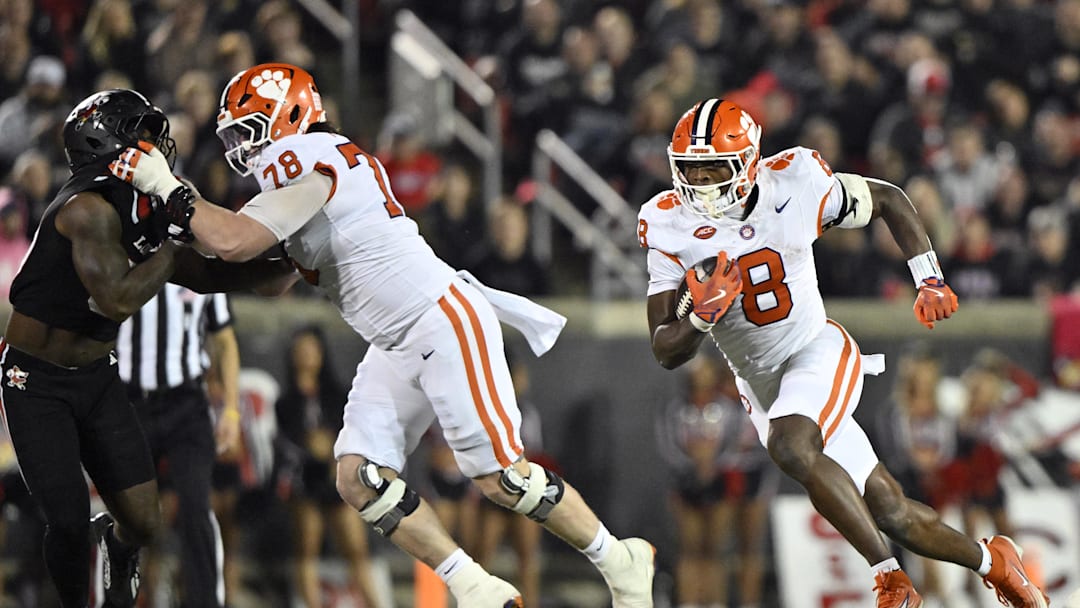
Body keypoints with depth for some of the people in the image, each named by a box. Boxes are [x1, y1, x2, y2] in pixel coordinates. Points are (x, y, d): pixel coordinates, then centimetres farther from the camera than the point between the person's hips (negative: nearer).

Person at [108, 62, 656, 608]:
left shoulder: (309, 165, -17)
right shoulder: (305, 169, 13)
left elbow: (234, 243, -27)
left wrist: (167, 188, -15)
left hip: (445, 324, -10)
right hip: (396, 349, 10)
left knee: (502, 477, -8)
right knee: (359, 479, -2)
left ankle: (619, 561, 10)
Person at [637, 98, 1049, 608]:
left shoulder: (794, 184, -15)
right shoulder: (669, 227, -12)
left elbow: (889, 201, 5)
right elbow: (666, 352, -10)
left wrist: (930, 281, -2)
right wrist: (702, 316, -31)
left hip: (817, 353, -3)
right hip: (760, 385, 3)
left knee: (791, 446, -35)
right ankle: (991, 561, 30)